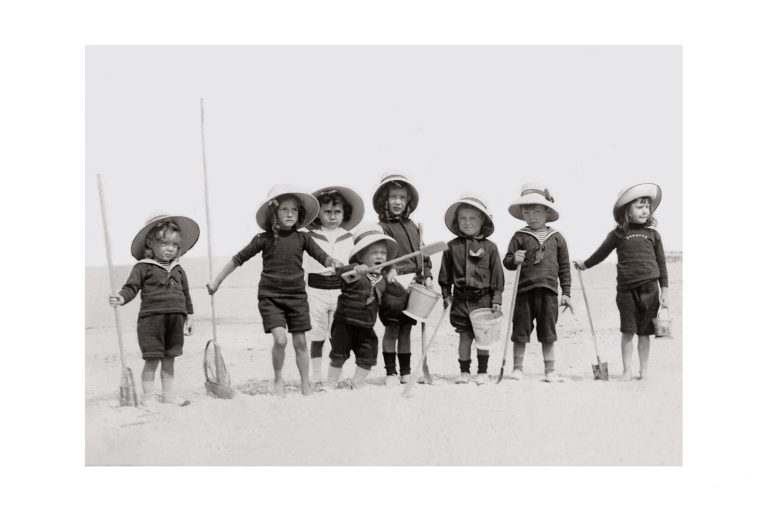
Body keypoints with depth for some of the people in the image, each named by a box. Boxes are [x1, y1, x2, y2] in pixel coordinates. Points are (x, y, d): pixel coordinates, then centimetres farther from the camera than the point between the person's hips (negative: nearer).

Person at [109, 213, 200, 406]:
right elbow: (131, 287, -11)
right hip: (151, 318, -5)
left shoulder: (178, 270, 14)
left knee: (169, 360, 12)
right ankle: (148, 396, 7)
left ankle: (168, 395, 21)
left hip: (176, 319, 5)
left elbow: (186, 294, 21)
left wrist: (189, 316, 20)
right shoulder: (143, 268, -2)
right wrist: (122, 297, -31)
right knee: (152, 360, -3)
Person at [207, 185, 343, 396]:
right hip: (270, 296, -2)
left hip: (297, 296, 2)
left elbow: (322, 256, -2)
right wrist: (216, 281, 8)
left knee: (300, 341, 6)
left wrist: (333, 261, -26)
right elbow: (238, 259, 5)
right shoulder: (264, 239, -1)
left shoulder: (302, 238, 3)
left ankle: (306, 385, 19)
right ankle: (278, 380, 5)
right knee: (280, 339, -17)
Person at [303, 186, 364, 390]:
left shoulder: (348, 238, 8)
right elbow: (302, 267, 1)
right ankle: (317, 379, 10)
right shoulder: (310, 238, 0)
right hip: (316, 290, -2)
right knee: (317, 338, 2)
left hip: (340, 291, 2)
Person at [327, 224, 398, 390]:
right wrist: (355, 268, -49)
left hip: (366, 326, 5)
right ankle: (331, 386, 17)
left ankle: (358, 384, 24)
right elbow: (339, 271, -34)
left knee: (368, 357, 5)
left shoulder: (382, 279, 10)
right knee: (339, 356, 2)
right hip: (345, 322, -5)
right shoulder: (354, 274, -12)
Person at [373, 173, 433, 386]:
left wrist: (427, 275, 9)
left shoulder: (412, 227, 16)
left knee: (406, 329, 13)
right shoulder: (382, 227, -4)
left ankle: (406, 372, 20)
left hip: (414, 283, 6)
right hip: (394, 284, -6)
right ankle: (390, 372, 7)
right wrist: (389, 270, -34)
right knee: (392, 329, -1)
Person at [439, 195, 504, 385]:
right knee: (464, 336, 6)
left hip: (483, 298, -1)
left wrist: (496, 299, -2)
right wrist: (446, 295, 5)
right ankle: (464, 372, 16)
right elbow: (445, 274, 9)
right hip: (461, 299, 1)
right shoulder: (452, 246, 3)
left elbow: (497, 275, 1)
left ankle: (482, 372, 15)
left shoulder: (490, 247, -1)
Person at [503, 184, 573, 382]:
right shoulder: (519, 237, 3)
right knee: (520, 332, 5)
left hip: (548, 291, 1)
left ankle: (550, 370, 16)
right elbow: (506, 260, 2)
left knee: (548, 334, 7)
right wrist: (514, 260, -21)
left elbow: (564, 267, 10)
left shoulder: (557, 238, 7)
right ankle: (517, 368, 16)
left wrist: (566, 293, 7)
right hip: (524, 291, -1)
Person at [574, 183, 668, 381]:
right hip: (626, 288, -1)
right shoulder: (618, 234, 3)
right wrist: (585, 264, 26)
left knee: (644, 332, 7)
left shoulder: (652, 234, 6)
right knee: (628, 331, 1)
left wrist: (665, 290, 6)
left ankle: (644, 369, 18)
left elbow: (661, 262, 9)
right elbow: (602, 253, 19)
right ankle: (627, 370, 10)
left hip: (649, 288, 1)